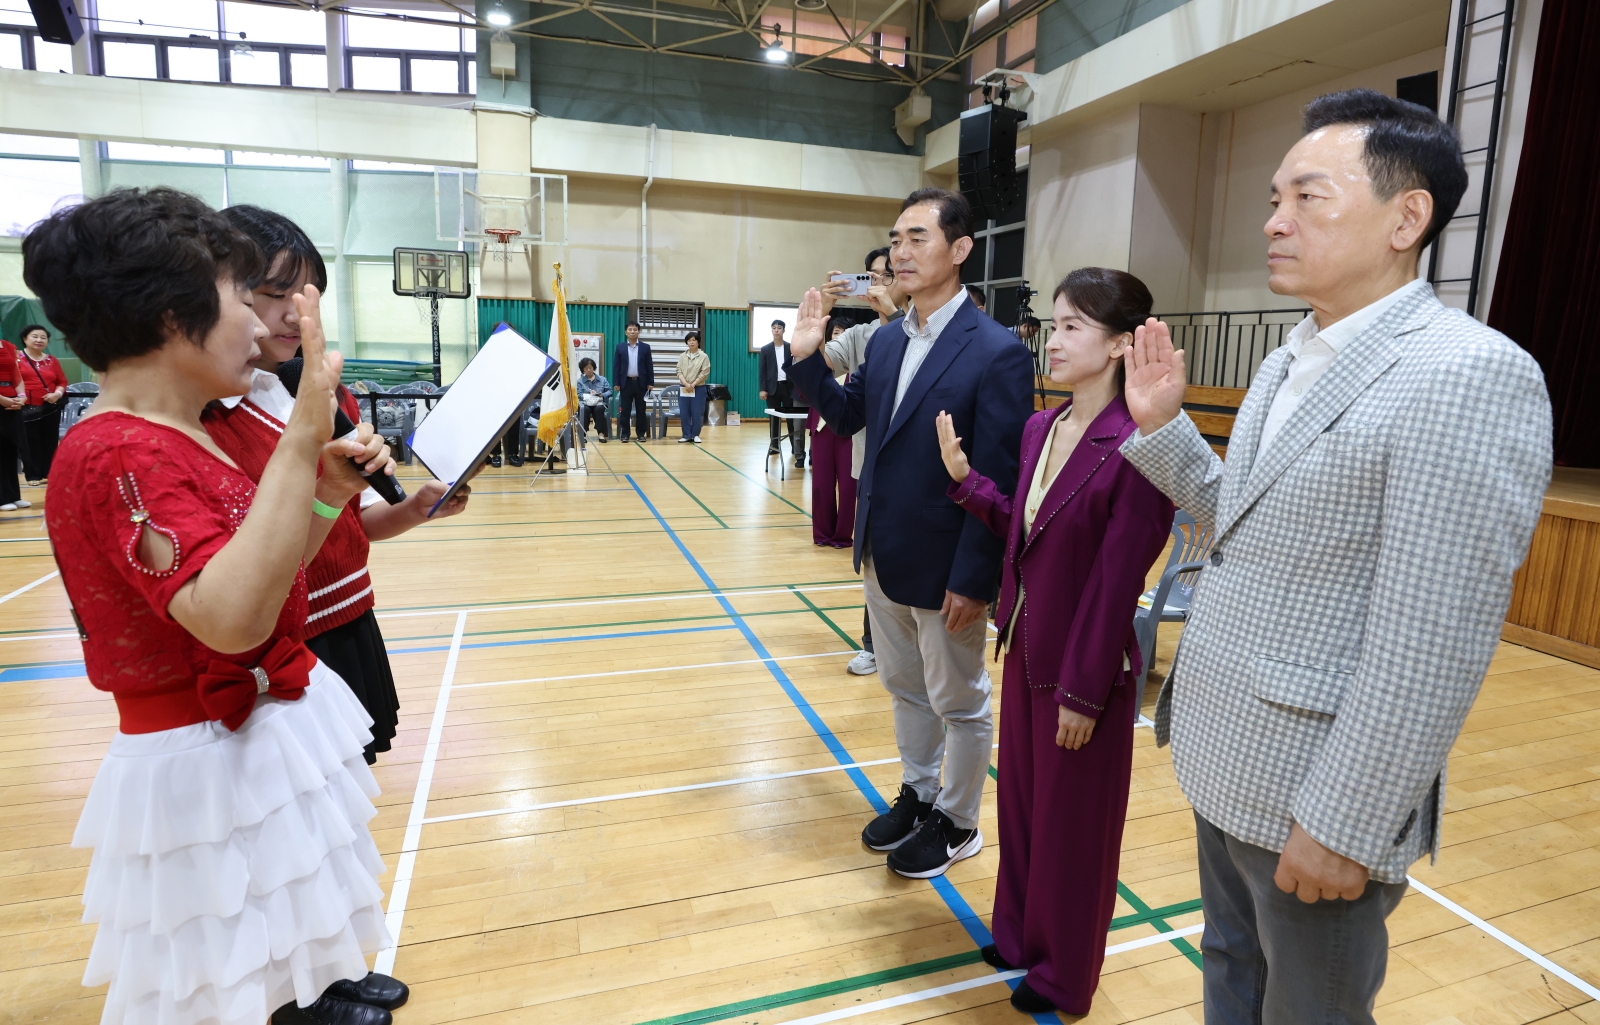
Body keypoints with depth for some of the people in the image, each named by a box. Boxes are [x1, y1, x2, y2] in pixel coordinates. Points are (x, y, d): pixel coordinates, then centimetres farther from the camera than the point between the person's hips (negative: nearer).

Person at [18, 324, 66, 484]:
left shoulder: (52, 361, 11)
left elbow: (62, 382, 11)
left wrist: (58, 393, -7)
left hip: (51, 408, 3)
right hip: (27, 408, -3)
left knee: (50, 442, 7)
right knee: (30, 443, 1)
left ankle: (47, 473, 16)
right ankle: (32, 476, 9)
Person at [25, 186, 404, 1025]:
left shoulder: (180, 439, 6)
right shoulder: (116, 457, -23)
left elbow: (264, 573, 12)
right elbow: (232, 617, -37)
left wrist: (329, 490, -2)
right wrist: (301, 441, -38)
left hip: (271, 724, 9)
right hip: (214, 755, -9)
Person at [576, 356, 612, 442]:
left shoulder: (602, 379, 20)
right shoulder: (580, 381, 16)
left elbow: (609, 391, 8)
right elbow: (579, 394, 0)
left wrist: (602, 395, -13)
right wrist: (589, 395, -17)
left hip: (599, 403, 1)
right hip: (585, 403, -1)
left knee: (599, 408, -36)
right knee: (585, 409, -36)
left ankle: (601, 433, -34)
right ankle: (583, 433, -35)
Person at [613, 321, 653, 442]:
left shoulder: (645, 347, 5)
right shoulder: (620, 347, 5)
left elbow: (649, 366, 4)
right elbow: (616, 366, 4)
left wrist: (650, 383, -2)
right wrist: (617, 383, -3)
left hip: (640, 382, 0)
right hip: (626, 382, 0)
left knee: (641, 410, 5)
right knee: (625, 410, 2)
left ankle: (641, 433, 12)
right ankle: (624, 434, 7)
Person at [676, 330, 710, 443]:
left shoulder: (704, 356, -2)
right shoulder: (682, 356, 6)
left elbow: (704, 373, -7)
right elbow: (679, 371, 1)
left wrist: (693, 384, -12)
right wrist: (686, 384, -14)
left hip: (698, 388, -3)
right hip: (683, 388, 3)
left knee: (696, 413, 0)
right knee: (684, 413, 2)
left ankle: (695, 435, 12)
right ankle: (687, 435, 11)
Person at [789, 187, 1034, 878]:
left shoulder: (996, 352, -18)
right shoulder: (886, 340, 5)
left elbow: (998, 480, -20)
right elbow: (847, 415, 16)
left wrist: (972, 580, -20)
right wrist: (808, 358, 1)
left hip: (943, 570, -7)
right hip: (883, 559, 7)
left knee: (959, 703, 14)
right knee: (904, 688, 23)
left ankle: (957, 823, 35)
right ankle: (918, 795, 45)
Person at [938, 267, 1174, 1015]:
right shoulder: (1040, 429, 2)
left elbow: (1117, 584, -20)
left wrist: (1084, 691, -15)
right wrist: (965, 479, 1)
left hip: (1086, 667, -7)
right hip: (1025, 650, 7)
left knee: (1074, 823, 13)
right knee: (1022, 799, 23)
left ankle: (1064, 975, 38)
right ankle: (1020, 932, 47)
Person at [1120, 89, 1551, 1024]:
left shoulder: (1470, 376, -20)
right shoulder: (1291, 361, 8)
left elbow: (1432, 647, -22)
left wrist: (1343, 824, -19)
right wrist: (1162, 426, 2)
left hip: (1316, 792, -7)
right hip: (1226, 762, 8)